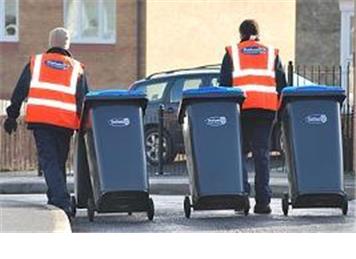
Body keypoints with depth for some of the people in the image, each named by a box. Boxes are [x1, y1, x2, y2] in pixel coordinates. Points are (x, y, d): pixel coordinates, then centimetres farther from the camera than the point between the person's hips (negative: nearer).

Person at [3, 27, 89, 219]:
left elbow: (20, 91, 11)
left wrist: (12, 115, 16)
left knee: (49, 161, -6)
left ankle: (61, 202, -21)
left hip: (39, 118, -1)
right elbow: (83, 99, 8)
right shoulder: (76, 68, 13)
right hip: (66, 122, 1)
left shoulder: (36, 62, 14)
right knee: (59, 162, 15)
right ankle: (57, 199, 18)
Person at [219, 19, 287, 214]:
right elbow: (282, 84, 12)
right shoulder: (271, 53, 17)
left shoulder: (232, 53, 11)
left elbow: (224, 83, 6)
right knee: (262, 153, 2)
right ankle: (263, 201, -2)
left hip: (241, 106, -1)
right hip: (267, 107, 1)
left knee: (240, 150, 9)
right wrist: (281, 108, 17)